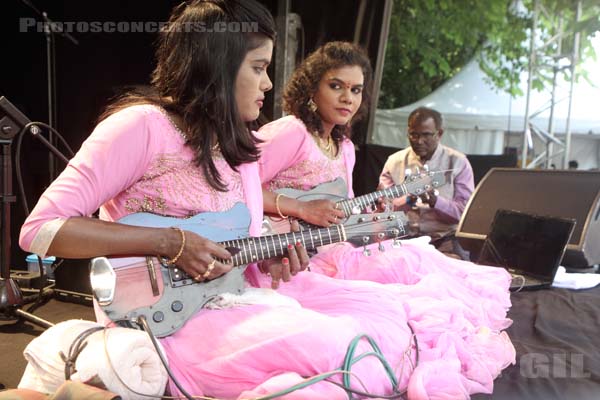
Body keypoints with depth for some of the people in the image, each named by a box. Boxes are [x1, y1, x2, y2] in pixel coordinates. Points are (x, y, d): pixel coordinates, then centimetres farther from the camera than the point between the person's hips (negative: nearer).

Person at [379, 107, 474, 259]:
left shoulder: (458, 163, 4)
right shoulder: (394, 162, 9)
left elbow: (465, 213, -2)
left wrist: (435, 202, -20)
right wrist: (407, 201, -17)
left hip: (444, 238, -1)